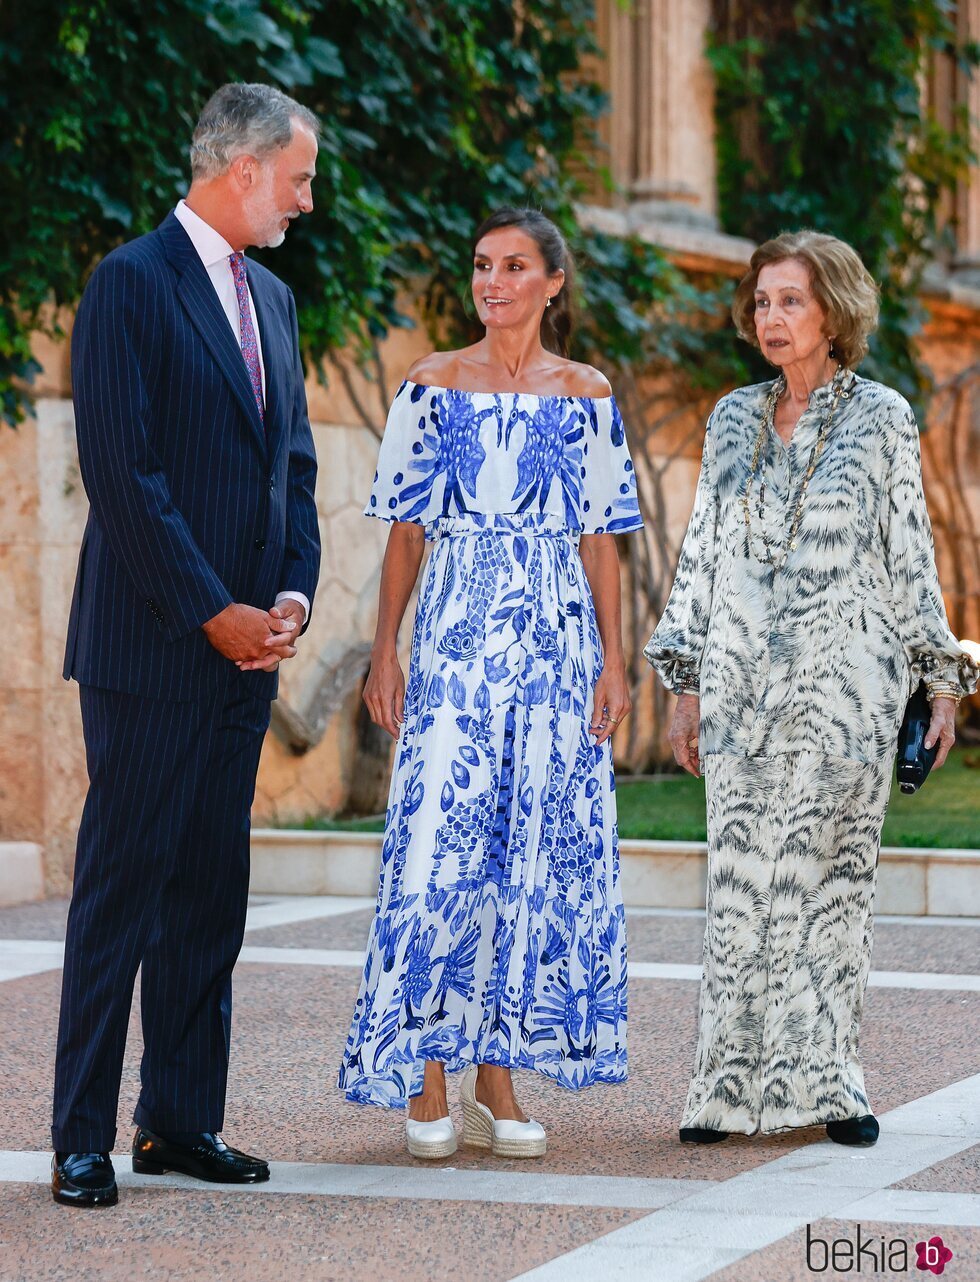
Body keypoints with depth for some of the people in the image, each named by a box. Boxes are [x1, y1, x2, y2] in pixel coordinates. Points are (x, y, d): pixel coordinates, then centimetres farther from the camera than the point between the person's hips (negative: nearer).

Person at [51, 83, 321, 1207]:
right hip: (151, 645, -8)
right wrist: (213, 612, -15)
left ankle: (182, 1123, 16)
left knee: (210, 893, 9)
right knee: (121, 888, -5)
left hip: (244, 647, 8)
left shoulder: (271, 297, 17)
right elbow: (123, 472, -15)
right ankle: (81, 1140, -1)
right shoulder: (131, 283, -9)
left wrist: (292, 593, 3)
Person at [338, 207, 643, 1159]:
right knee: (441, 844, -9)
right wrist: (385, 652, -1)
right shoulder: (431, 385, 6)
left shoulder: (587, 395, 9)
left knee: (536, 847, 0)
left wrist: (614, 659, 1)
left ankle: (496, 1076, 8)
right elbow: (404, 532, 6)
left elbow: (601, 538, 9)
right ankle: (426, 1081, -1)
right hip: (456, 631, -2)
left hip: (556, 636, 2)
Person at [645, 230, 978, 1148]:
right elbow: (703, 553, 14)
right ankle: (732, 1085, 3)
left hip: (845, 677, -3)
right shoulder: (733, 418, 11)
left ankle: (822, 1081, 7)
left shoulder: (881, 417, 2)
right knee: (741, 873, -2)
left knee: (830, 870, -1)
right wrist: (687, 683, 10)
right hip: (744, 680, 3)